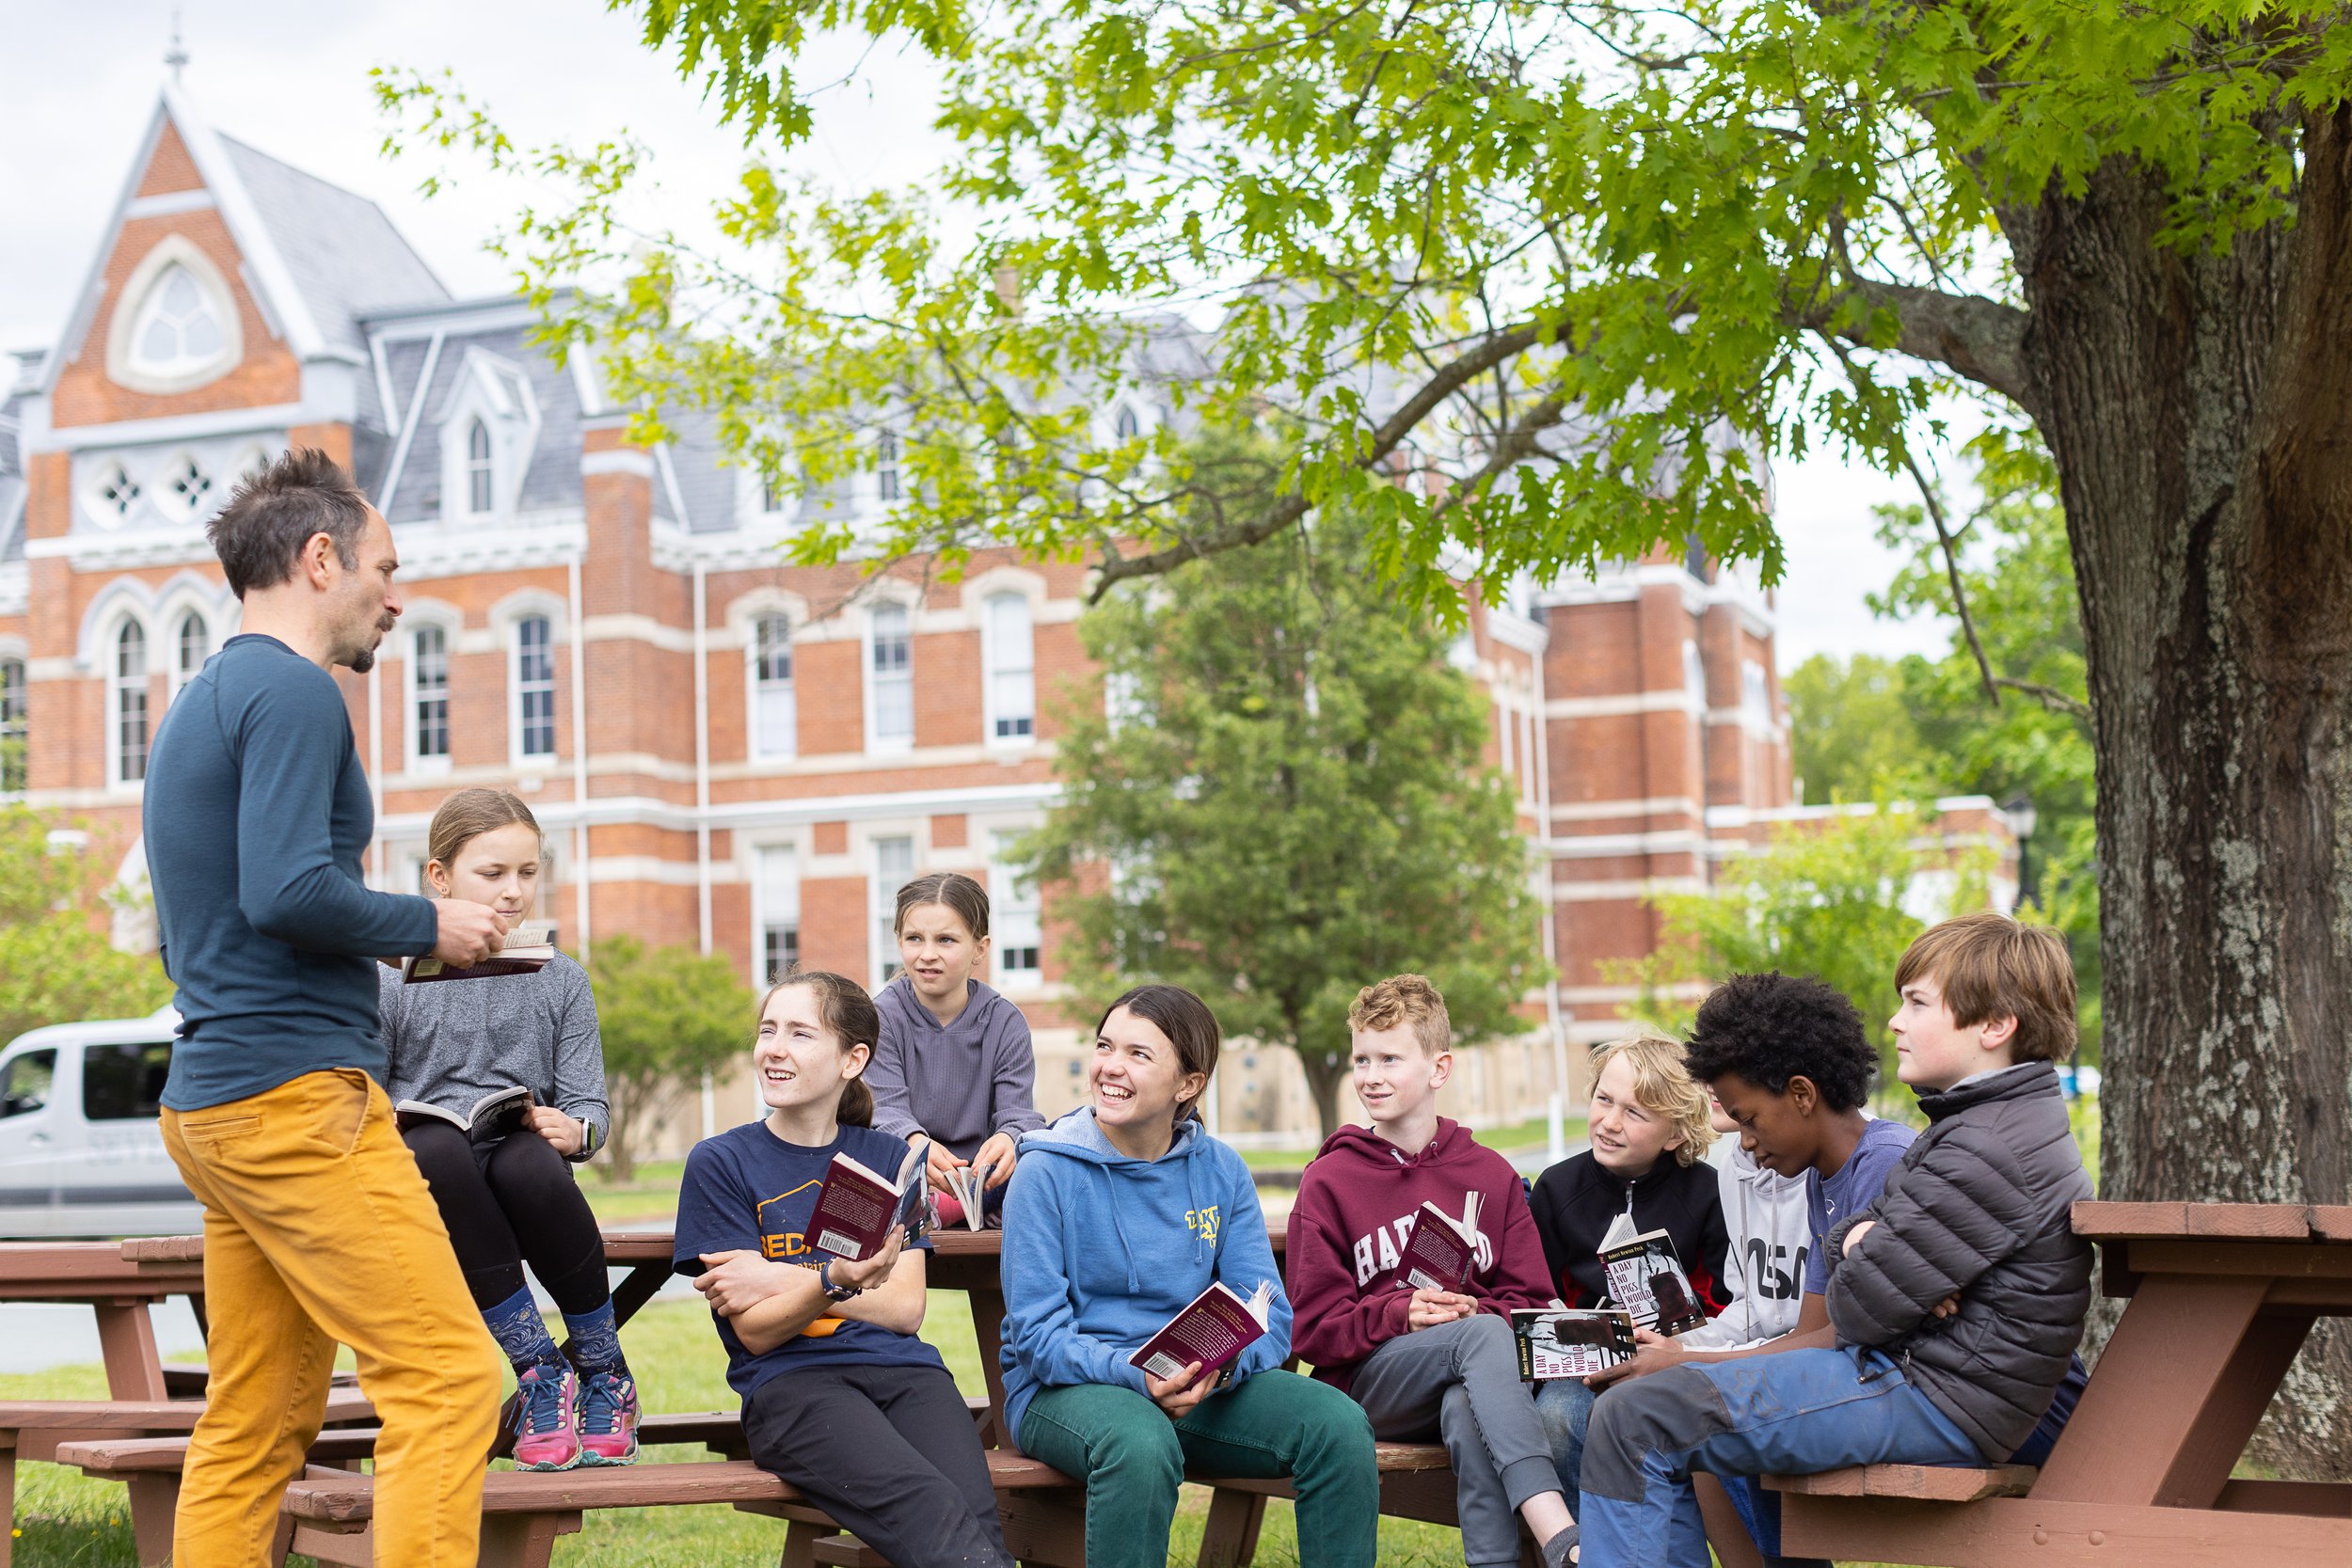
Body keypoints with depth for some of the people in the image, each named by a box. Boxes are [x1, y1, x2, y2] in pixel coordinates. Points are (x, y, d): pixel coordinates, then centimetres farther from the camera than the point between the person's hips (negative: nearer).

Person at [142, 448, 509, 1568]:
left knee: (253, 1424, 9)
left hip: (213, 1100, 10)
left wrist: (388, 941, 18)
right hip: (295, 1093, -10)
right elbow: (288, 889, -21)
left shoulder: (204, 701, 22)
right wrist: (428, 927, -6)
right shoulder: (294, 690, -8)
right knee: (447, 1381, -11)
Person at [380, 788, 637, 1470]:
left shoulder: (560, 982, 12)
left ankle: (605, 1370, -15)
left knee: (530, 1163, -36)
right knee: (431, 1149, -37)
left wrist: (573, 1128, -16)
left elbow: (589, 1107, 7)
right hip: (425, 1181, -1)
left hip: (522, 1161, 1)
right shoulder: (392, 980, 6)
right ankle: (539, 1370, -27)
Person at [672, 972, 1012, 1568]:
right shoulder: (719, 1162, 7)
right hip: (790, 1383, -3)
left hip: (901, 1369, 3)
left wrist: (785, 1280, -3)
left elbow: (905, 1309, 8)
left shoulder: (888, 1157, 17)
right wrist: (835, 1281, -19)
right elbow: (756, 1332, 1)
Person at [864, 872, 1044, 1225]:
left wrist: (1008, 1140, -34)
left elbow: (1017, 1113, -7)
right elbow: (886, 1109, -13)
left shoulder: (1005, 1022, 3)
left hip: (980, 1179, 2)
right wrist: (915, 1143, -38)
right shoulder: (883, 1016, 0)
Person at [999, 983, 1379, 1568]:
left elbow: (1269, 1316, 1)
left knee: (1339, 1424, -21)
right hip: (1066, 1388, -4)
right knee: (1142, 1446, -38)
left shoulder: (1222, 1172, 6)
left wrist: (1220, 1366, -22)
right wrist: (1136, 1375, -28)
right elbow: (1036, 1334, -11)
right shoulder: (1047, 1172, -6)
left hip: (1201, 1385, 4)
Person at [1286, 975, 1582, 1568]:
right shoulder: (1328, 1181, 6)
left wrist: (1472, 1312, -13)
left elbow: (1531, 1301, 9)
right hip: (1370, 1380, -2)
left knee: (1466, 1412, -37)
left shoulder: (1491, 1175, 13)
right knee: (1483, 1336, -34)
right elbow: (1313, 1329, 1)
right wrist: (1401, 1314, -16)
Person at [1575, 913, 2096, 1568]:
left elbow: (1863, 1309, -20)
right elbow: (1844, 1236, 16)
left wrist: (1859, 1278, 3)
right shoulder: (1990, 1123, 15)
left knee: (1635, 1421, -15)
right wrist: (1863, 1240, -7)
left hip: (1932, 1397, -11)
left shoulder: (1987, 1150, -20)